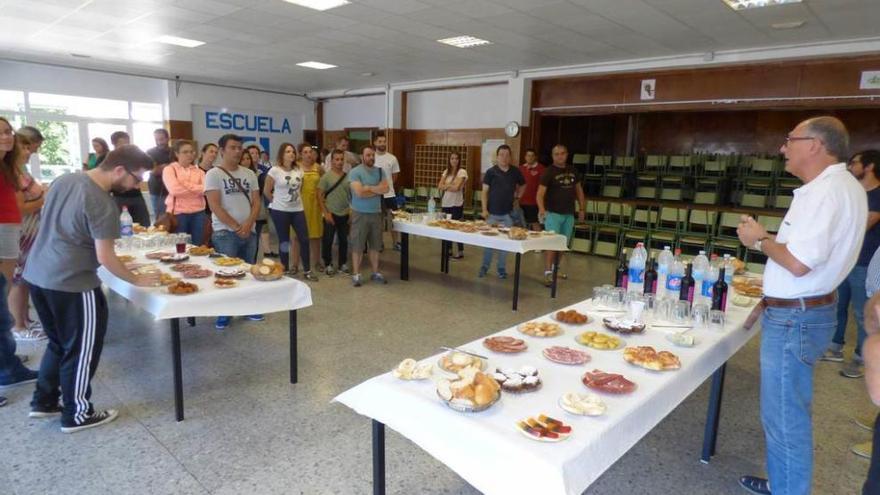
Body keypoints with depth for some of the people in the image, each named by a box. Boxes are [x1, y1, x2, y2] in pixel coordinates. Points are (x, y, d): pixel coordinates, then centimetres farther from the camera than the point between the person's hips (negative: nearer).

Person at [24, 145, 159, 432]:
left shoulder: (65, 180, 4)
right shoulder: (102, 204, -21)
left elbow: (54, 227, 16)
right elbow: (105, 258, -19)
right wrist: (137, 280, -5)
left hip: (37, 275, 9)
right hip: (71, 284, -9)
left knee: (60, 343, 24)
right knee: (81, 350, 7)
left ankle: (44, 402, 35)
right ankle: (76, 415, 20)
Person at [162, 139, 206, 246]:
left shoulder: (199, 171, 12)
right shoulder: (169, 169, 1)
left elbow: (205, 189, -4)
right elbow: (174, 190, -14)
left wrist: (186, 185, -11)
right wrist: (196, 190, -7)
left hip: (198, 212, 3)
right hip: (178, 212, -3)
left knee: (198, 246, 8)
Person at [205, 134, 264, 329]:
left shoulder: (249, 174, 10)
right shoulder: (213, 174, -4)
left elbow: (256, 202, 7)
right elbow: (215, 206, -10)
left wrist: (248, 224, -10)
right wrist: (236, 227, -12)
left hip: (249, 231, 5)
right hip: (225, 233, -5)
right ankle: (224, 313, 8)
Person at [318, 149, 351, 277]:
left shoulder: (348, 176, 3)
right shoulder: (326, 176, -7)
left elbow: (352, 194, 11)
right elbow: (319, 196, -8)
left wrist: (352, 209, 5)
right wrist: (325, 213, -12)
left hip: (345, 214, 4)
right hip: (331, 214, -3)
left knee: (344, 240, 12)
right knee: (328, 240, 4)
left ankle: (343, 263, 25)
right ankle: (328, 265, 17)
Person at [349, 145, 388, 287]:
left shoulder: (380, 171, 7)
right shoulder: (355, 172, -9)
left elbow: (385, 189, -7)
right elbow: (359, 193, -20)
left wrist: (368, 187, -13)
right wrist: (377, 190, -8)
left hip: (376, 213, 5)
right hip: (360, 214, -5)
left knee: (375, 245, 12)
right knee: (358, 246, 1)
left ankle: (375, 273, 23)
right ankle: (356, 274, 11)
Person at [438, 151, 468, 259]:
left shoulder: (462, 172, -7)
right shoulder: (446, 171, 11)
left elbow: (456, 188, -16)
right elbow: (440, 186, 3)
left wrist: (446, 186, -2)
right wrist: (450, 186, -10)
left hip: (456, 204, -5)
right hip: (445, 203, 6)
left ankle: (461, 252, 5)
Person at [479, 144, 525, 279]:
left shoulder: (515, 172, 3)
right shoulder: (491, 172, -3)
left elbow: (522, 185, 22)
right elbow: (485, 191, -4)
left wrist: (517, 197, 9)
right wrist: (484, 209, -10)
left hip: (508, 213, 2)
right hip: (493, 213, -2)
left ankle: (502, 269, 17)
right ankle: (484, 267, 18)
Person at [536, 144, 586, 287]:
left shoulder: (573, 171, 7)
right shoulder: (549, 172, -10)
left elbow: (579, 190, 17)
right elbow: (540, 194, -18)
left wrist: (582, 208, 13)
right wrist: (541, 209, -36)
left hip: (569, 214, 6)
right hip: (553, 213, -6)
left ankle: (556, 269, 30)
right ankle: (548, 273, -8)